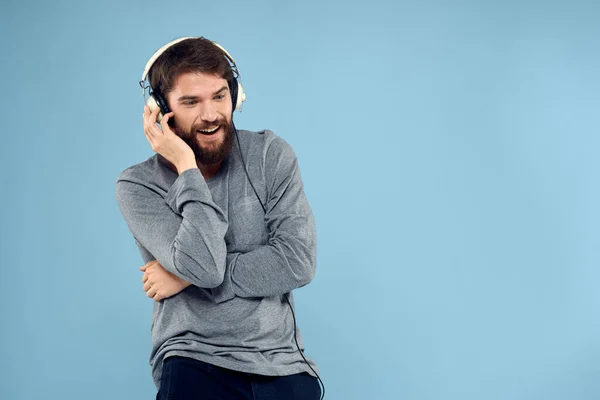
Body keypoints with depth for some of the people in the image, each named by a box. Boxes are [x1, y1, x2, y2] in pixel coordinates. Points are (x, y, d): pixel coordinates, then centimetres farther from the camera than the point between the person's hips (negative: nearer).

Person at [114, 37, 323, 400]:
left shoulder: (272, 155, 2)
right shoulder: (139, 185, -4)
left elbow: (299, 263, -8)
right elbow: (205, 266, -18)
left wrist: (188, 276, -10)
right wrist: (187, 168, -15)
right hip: (195, 360, -2)